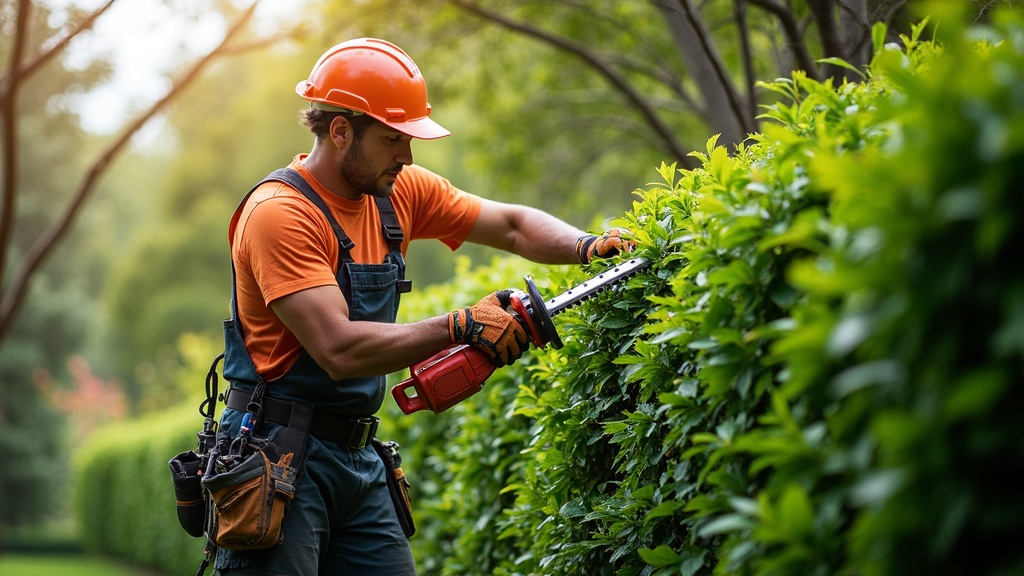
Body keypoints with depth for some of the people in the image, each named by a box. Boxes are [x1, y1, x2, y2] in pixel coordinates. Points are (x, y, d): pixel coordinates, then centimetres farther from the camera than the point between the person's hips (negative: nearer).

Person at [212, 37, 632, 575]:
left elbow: (513, 226, 14)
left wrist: (584, 246, -5)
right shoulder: (279, 213, -17)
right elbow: (339, 350, -26)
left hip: (359, 459, 8)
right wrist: (462, 326, -22)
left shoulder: (399, 193, 6)